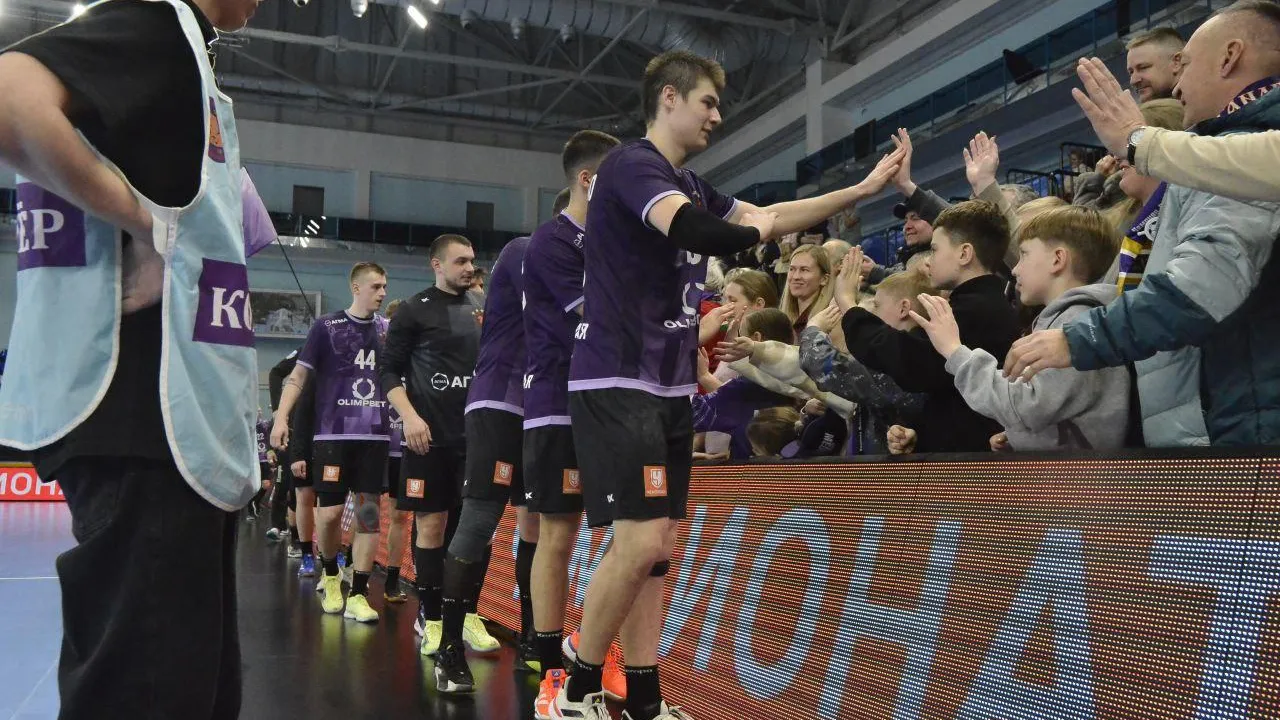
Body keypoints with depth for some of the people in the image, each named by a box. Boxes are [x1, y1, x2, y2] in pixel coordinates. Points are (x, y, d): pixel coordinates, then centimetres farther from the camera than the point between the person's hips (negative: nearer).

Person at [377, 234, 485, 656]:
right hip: (431, 435, -4)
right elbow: (388, 370, -1)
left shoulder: (484, 309, 11)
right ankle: (430, 617, 12)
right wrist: (409, 416, -14)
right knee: (431, 524, 1)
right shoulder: (416, 310, 0)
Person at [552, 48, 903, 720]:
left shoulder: (688, 185, 17)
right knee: (642, 539, -14)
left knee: (656, 544, 7)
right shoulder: (632, 164, -10)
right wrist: (755, 228, -9)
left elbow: (770, 216, 24)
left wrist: (864, 188, 19)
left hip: (669, 387, 9)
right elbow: (700, 233, -27)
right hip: (618, 382, -9)